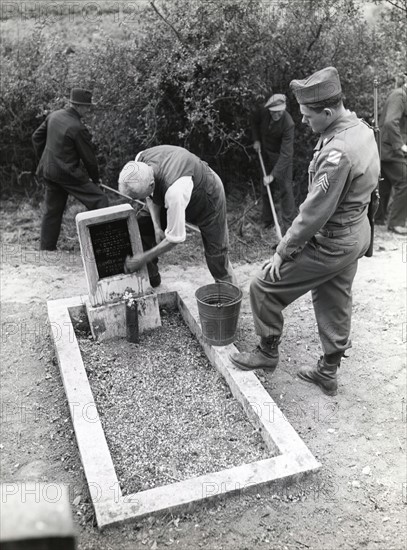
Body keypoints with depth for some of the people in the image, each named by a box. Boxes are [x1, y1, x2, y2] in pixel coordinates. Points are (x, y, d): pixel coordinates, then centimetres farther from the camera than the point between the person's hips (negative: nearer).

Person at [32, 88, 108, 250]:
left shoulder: (54, 116, 5)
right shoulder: (78, 128, -19)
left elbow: (37, 137, 15)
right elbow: (88, 157, -11)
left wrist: (43, 159, 26)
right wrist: (95, 179, 3)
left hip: (48, 170, 9)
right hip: (68, 173, -8)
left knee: (52, 209, 18)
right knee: (99, 200, -3)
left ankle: (46, 247, 25)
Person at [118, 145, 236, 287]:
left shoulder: (174, 190, -47)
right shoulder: (140, 160, -26)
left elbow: (175, 238, -35)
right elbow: (151, 195, -4)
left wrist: (144, 258, -26)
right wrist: (157, 227, -15)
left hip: (208, 197, -6)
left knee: (216, 254, -6)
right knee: (139, 224, -5)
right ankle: (151, 279, 13)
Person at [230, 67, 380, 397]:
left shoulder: (337, 153, -30)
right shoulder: (361, 128, 0)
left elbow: (314, 213, -27)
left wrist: (283, 252, -15)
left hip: (332, 242, -10)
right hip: (356, 233, 10)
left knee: (265, 287, 2)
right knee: (335, 304, 20)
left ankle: (268, 352, 21)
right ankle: (328, 373, 36)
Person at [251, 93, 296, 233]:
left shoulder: (288, 124, -33)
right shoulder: (263, 112, -19)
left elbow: (285, 154, -34)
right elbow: (254, 121, 8)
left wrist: (273, 175, -36)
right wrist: (256, 140, -1)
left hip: (281, 157, -5)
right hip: (265, 153, 6)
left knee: (285, 189, -7)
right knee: (265, 189, 15)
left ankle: (288, 225, -1)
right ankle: (266, 220, 30)